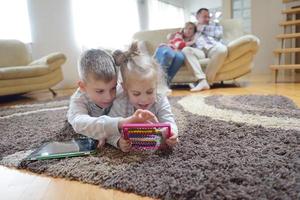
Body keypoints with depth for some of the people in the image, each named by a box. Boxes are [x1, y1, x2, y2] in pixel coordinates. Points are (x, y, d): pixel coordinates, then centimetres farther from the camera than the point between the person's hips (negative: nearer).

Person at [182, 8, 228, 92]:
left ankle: (207, 80, -33)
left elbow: (219, 34, 9)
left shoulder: (215, 25, 32)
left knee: (222, 49, -37)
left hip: (213, 47, 0)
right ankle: (202, 80, -41)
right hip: (200, 51, 1)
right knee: (186, 50, -32)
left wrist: (203, 29, 14)